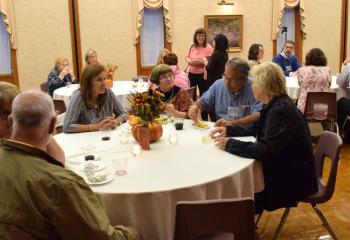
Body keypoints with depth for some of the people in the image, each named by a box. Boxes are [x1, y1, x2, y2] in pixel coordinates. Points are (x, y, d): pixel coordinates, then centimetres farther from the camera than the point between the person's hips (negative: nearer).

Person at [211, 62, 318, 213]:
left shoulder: (281, 110, -25)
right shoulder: (276, 105, 5)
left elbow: (266, 151, -31)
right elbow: (254, 128, 18)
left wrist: (230, 144, -23)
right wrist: (228, 130, 5)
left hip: (295, 179, -9)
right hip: (283, 167, 9)